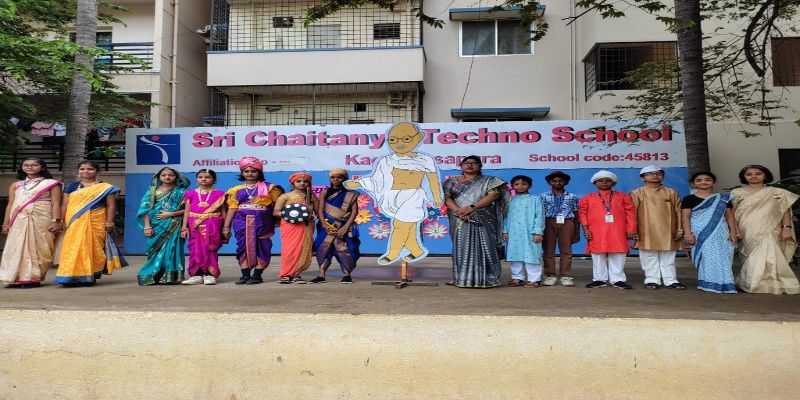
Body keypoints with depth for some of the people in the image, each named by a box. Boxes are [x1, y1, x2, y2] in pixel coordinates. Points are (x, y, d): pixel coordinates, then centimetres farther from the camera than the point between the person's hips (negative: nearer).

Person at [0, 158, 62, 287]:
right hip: (19, 221, 4)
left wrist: (56, 221, -13)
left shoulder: (51, 184, 6)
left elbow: (56, 204, -2)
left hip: (42, 220, -4)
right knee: (17, 248, 0)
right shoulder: (16, 185, 18)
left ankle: (34, 278, -1)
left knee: (38, 248, -5)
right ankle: (16, 278, 4)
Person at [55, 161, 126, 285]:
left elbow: (111, 206, 0)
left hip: (96, 222, -3)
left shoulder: (105, 188, 3)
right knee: (73, 249, 0)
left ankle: (89, 276, 7)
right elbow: (64, 205, 13)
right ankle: (72, 276, 7)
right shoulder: (71, 187, 14)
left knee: (92, 248, -2)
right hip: (74, 223, 3)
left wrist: (109, 223, -7)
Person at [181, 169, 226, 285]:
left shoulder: (219, 194, 3)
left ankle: (209, 274, 5)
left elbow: (223, 212, 4)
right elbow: (187, 211, 8)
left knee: (210, 249, -1)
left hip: (212, 226, -2)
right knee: (196, 250, 3)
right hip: (195, 226, 2)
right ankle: (197, 275, 9)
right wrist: (184, 227, 2)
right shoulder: (191, 194, 8)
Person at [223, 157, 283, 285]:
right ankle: (245, 275, 7)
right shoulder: (236, 190, 11)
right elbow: (232, 208, 9)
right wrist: (226, 227, 7)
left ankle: (257, 275, 5)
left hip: (262, 221, -2)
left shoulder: (269, 188, 4)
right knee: (243, 246, 0)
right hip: (242, 221, 2)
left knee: (261, 247, -2)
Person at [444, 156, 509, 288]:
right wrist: (458, 210, -16)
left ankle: (485, 279, -3)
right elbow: (447, 198, 3)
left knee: (483, 247, -7)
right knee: (461, 248, -3)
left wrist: (472, 207, -16)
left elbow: (493, 195, -5)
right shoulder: (452, 182, 14)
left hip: (482, 221, -1)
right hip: (460, 221, 2)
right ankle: (462, 278, 1)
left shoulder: (488, 181, 10)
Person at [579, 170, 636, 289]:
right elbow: (582, 213, 5)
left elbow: (630, 212, 8)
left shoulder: (622, 197, 10)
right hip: (597, 234, 0)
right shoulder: (588, 198, 8)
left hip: (618, 233, 0)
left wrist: (631, 229, 1)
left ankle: (617, 279, 12)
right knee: (598, 257, 4)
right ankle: (599, 279, 14)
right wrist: (586, 229, -4)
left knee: (618, 257, 3)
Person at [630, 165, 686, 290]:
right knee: (649, 258, 2)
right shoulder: (637, 193, 2)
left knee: (668, 259, 8)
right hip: (646, 233, -2)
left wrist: (680, 230, 5)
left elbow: (678, 212, 10)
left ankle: (671, 280, 16)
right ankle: (652, 280, 11)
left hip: (668, 232, 2)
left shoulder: (671, 193, 10)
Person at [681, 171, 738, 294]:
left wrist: (733, 232, 4)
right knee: (707, 257, -10)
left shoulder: (723, 198, 12)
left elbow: (729, 216, 13)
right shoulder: (689, 199, 1)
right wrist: (688, 233, -13)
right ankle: (710, 283, -5)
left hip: (720, 233, 4)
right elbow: (685, 217, -4)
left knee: (722, 258, 1)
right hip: (699, 234, -4)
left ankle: (724, 283, 10)